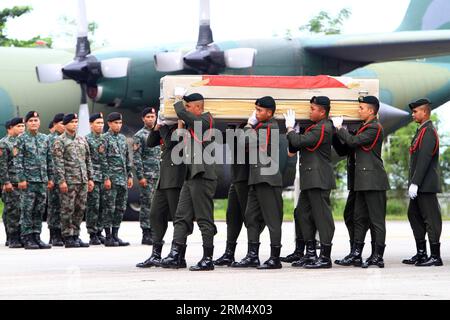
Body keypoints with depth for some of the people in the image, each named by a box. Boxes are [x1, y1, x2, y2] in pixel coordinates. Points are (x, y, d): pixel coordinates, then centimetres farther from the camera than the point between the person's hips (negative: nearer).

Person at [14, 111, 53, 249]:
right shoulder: (22, 139, -2)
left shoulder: (45, 139, 12)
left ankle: (36, 237, 13)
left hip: (43, 180, 5)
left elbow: (49, 160, 15)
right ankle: (27, 239, 0)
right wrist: (21, 179, -13)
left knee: (40, 210, 6)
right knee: (27, 210, -3)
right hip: (28, 180, -5)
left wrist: (50, 178, 10)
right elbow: (17, 161, -6)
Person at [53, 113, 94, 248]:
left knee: (80, 209, 7)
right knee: (68, 210, -3)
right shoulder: (60, 141, -4)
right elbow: (58, 162, -10)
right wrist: (61, 180, -17)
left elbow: (88, 160, 17)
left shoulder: (82, 140, 15)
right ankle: (68, 238, 1)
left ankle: (76, 235, 14)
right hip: (68, 181, -6)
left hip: (83, 181, 6)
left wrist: (90, 178, 12)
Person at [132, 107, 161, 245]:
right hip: (147, 176, -6)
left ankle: (154, 233, 12)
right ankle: (146, 235, -3)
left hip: (160, 176, 6)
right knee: (147, 204, -6)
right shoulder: (139, 136, -4)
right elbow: (136, 158, -9)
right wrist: (141, 176, -15)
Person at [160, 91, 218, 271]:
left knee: (205, 220, -4)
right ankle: (176, 255, 3)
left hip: (203, 177, -9)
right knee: (181, 217, 4)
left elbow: (182, 114, -18)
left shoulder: (205, 120, -9)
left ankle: (208, 259, 0)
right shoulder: (193, 124, 18)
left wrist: (178, 98, -1)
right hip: (190, 177, 9)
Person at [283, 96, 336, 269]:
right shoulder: (317, 127, 17)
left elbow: (299, 142, -21)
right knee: (303, 213, 13)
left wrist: (290, 128, -4)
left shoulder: (322, 128, -15)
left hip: (319, 180, -11)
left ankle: (325, 257, -3)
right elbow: (295, 147, 19)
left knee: (322, 215, -6)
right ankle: (310, 253, 19)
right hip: (310, 180, 11)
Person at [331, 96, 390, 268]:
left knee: (376, 219, -5)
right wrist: (340, 130, 6)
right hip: (363, 181, 10)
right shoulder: (367, 127, 18)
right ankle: (356, 254, 14)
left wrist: (339, 128, -6)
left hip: (373, 181, -10)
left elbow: (353, 141, -19)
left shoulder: (374, 128, -12)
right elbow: (353, 144, 16)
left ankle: (378, 257, -3)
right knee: (360, 217, 11)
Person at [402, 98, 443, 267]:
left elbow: (424, 160, -21)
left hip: (426, 185, -11)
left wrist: (415, 183, -22)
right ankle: (421, 254, 19)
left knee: (431, 218, -6)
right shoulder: (422, 131, 17)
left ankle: (436, 256, -3)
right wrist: (413, 183, 18)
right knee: (414, 215, 14)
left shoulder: (428, 132, -14)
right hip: (419, 186, 11)